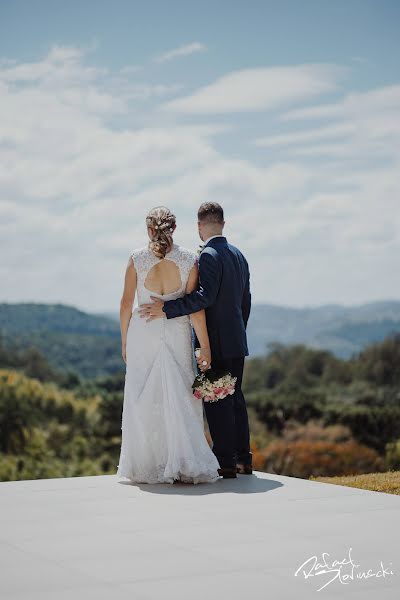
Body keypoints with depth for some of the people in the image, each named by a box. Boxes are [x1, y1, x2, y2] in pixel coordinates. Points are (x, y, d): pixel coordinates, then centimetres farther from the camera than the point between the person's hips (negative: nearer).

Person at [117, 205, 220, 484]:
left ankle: (146, 466, 13)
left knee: (144, 401, 9)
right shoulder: (189, 259, -5)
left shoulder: (137, 258, -5)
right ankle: (185, 464, 4)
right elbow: (195, 306, -7)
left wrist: (124, 340, 10)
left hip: (143, 334, 0)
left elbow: (126, 303, -1)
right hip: (178, 334, 0)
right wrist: (205, 347, -3)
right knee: (180, 398, 7)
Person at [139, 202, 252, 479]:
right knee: (235, 398, 15)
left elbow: (205, 296, -26)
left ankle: (225, 461, -3)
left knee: (216, 402, -4)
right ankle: (243, 458, 19)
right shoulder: (239, 255, 13)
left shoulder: (209, 256, -14)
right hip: (236, 341, 9)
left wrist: (166, 309, -27)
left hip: (216, 342, -9)